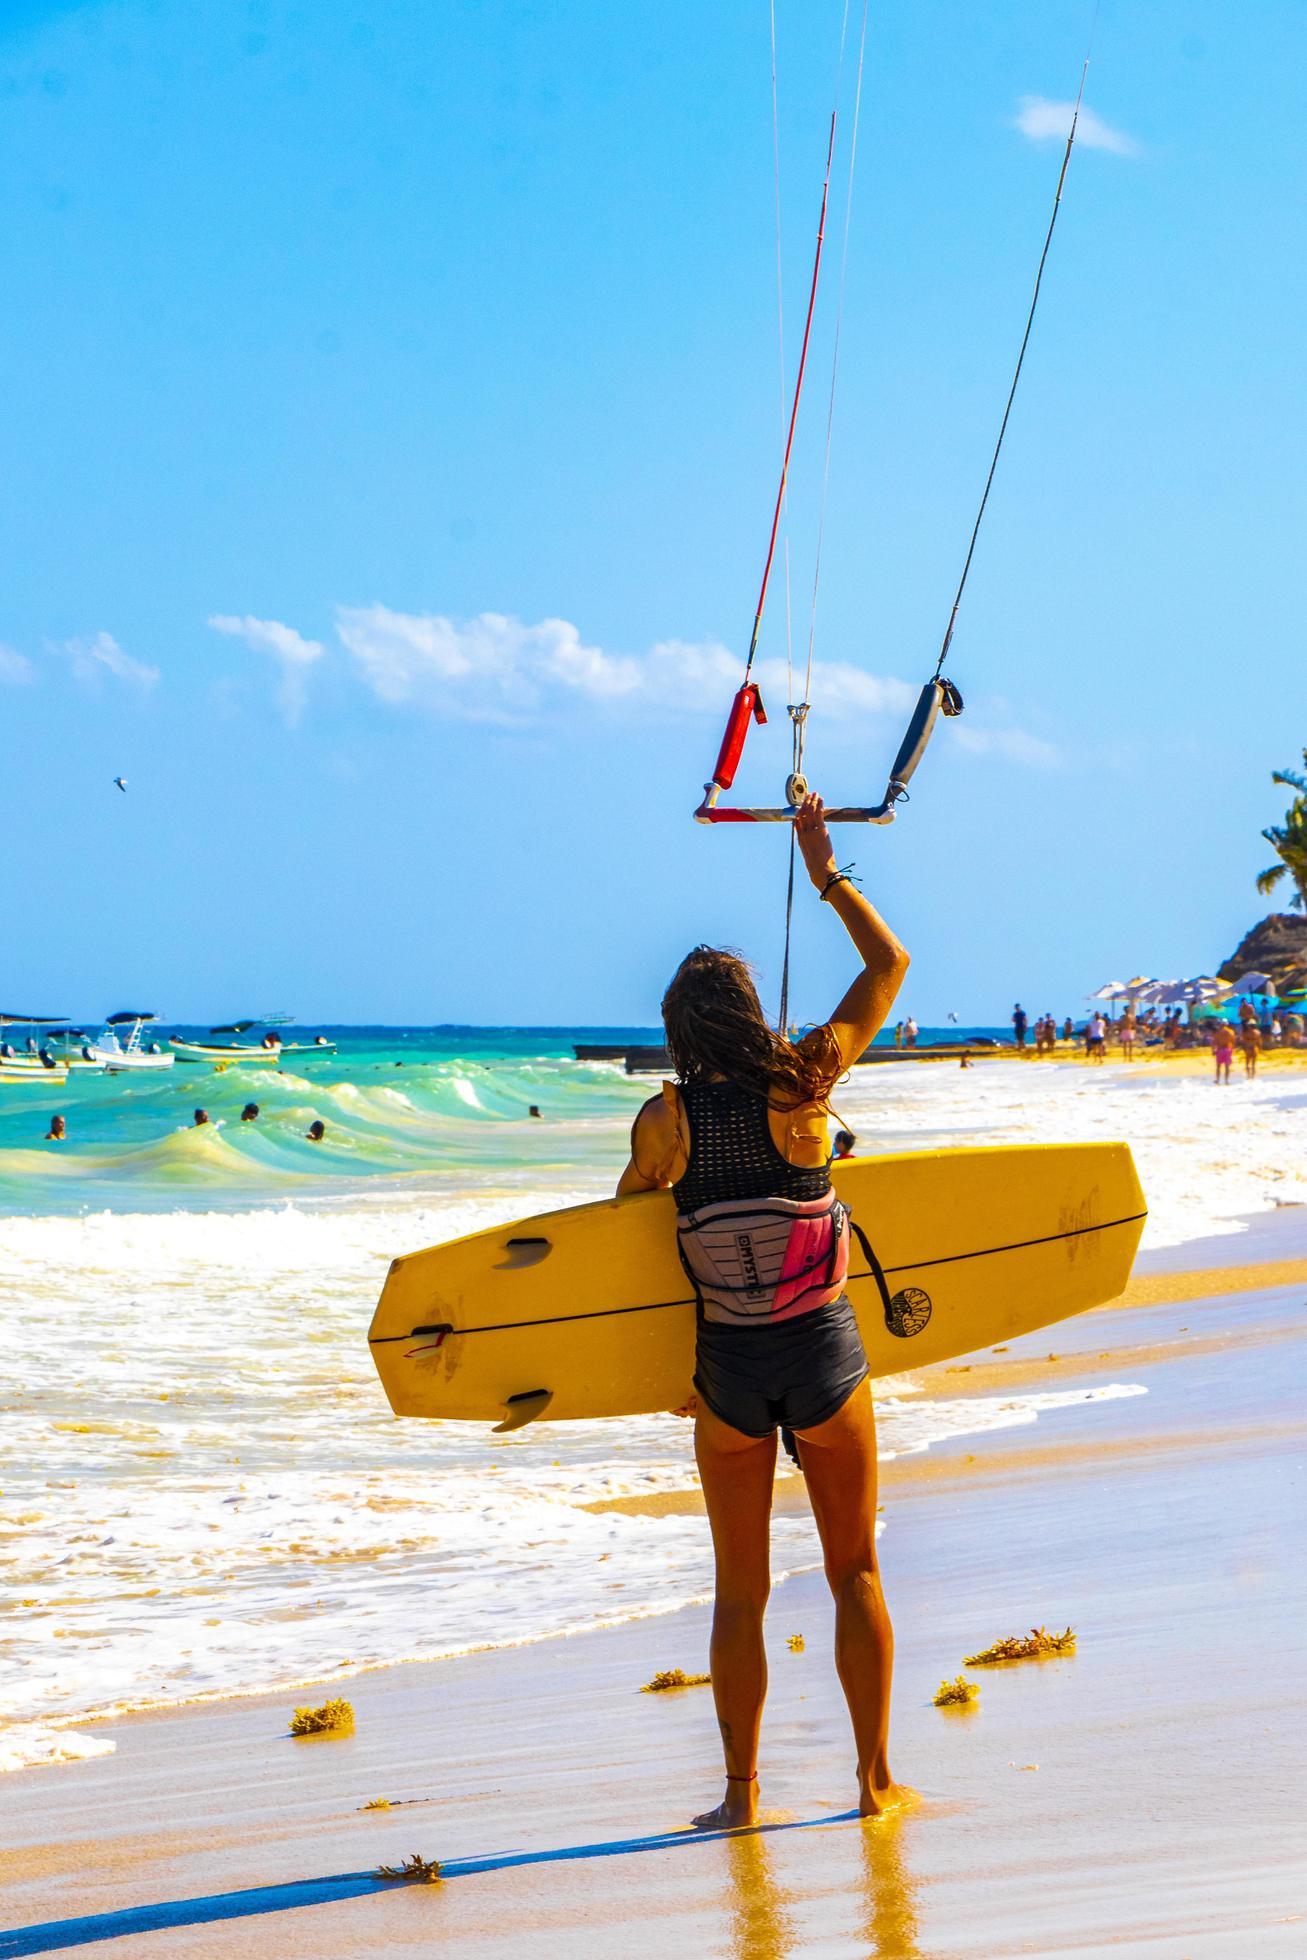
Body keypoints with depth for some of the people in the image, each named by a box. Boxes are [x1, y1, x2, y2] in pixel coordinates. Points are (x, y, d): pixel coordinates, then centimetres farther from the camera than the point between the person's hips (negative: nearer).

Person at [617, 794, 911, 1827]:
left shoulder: (666, 1119, -7)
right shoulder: (804, 1080, -8)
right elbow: (889, 965, 3)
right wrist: (827, 873, 10)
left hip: (729, 1371, 0)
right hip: (826, 1354, 0)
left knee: (740, 1592, 10)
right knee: (855, 1572, 12)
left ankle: (742, 1792, 12)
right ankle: (876, 1778, 13)